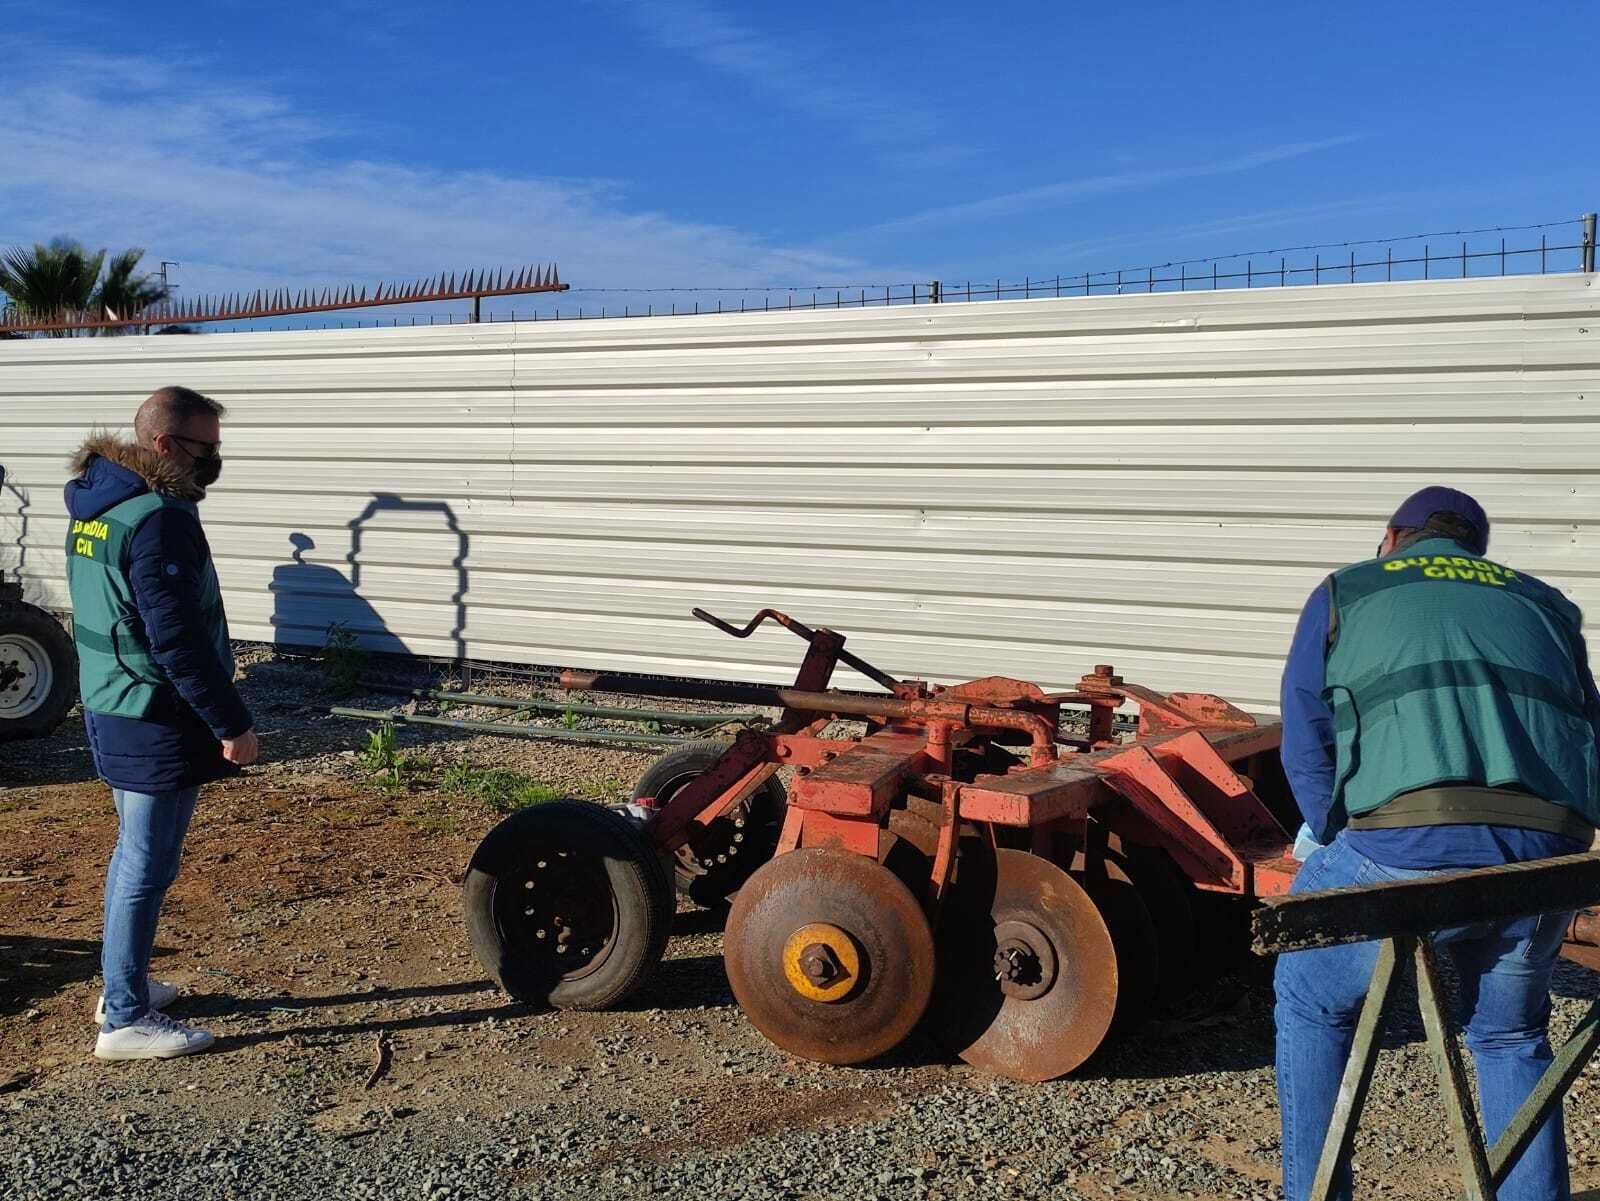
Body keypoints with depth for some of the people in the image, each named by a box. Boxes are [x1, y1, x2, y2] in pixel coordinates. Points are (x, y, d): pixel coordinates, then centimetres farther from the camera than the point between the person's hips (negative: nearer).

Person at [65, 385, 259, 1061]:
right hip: (157, 724, -10)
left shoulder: (92, 506, 9)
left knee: (134, 854, 22)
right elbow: (178, 638, -25)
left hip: (108, 711, 10)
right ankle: (126, 1019, 11)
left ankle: (123, 983, 35)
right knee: (147, 868, 0)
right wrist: (232, 723, -19)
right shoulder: (160, 518, -22)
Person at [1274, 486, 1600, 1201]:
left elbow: (1304, 747, 12)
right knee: (1509, 1033, 30)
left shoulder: (1347, 592, 21)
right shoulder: (1542, 603, 30)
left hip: (1410, 843, -3)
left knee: (1310, 997, 22)